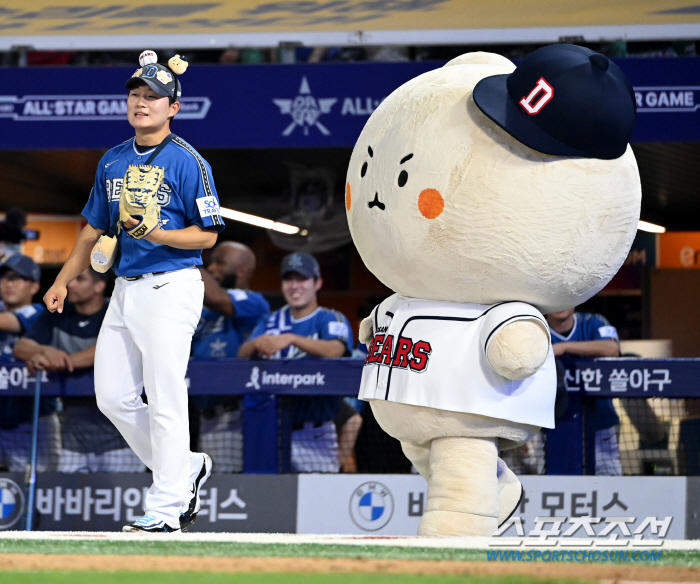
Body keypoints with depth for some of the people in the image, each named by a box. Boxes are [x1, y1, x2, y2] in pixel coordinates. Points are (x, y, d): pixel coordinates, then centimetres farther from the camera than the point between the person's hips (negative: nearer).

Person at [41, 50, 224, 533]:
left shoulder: (188, 162, -8)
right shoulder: (113, 161, 13)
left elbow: (207, 235, -9)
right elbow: (94, 229, 22)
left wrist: (157, 235, -22)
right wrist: (64, 281, 19)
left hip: (171, 289, -8)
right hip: (126, 289, 8)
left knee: (165, 401, -7)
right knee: (113, 397, 7)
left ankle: (165, 509, -3)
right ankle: (187, 468, 24)